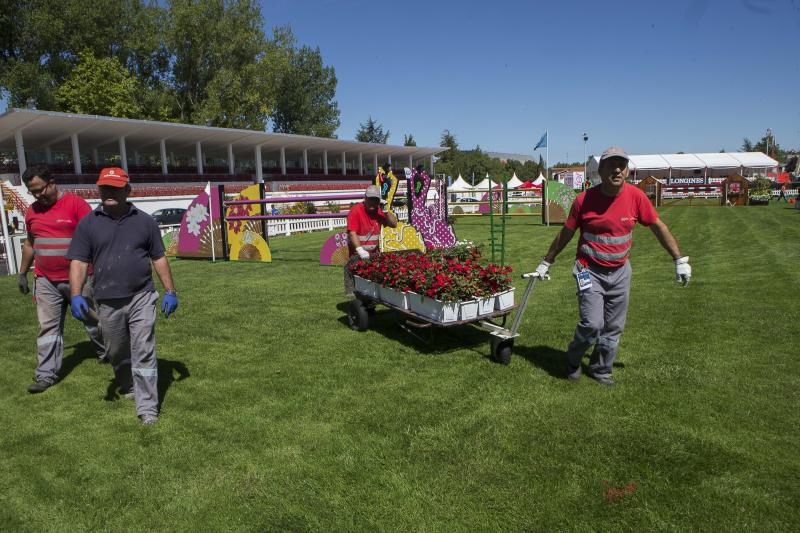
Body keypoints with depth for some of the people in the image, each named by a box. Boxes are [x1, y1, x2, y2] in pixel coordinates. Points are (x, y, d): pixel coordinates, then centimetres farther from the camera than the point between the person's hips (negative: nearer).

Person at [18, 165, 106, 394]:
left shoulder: (76, 204, -9)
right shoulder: (32, 211, 9)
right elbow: (29, 243, 20)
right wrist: (22, 273, 21)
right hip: (45, 281, 4)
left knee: (92, 320, 12)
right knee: (48, 327, 4)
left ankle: (105, 354, 33)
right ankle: (46, 375, 10)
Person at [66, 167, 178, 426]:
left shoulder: (144, 221, 4)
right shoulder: (88, 224, 3)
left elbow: (159, 258, 7)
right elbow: (78, 262, 0)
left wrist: (170, 291, 3)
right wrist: (76, 295, -13)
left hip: (142, 298, -1)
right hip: (108, 303, 2)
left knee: (144, 352, -4)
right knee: (116, 352, 17)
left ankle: (147, 407, 1)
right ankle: (128, 386, 43)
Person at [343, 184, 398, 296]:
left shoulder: (379, 211, 4)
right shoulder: (356, 211, -13)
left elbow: (394, 224, 8)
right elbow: (352, 233, -21)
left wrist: (386, 211, -8)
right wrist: (360, 250, -34)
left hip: (373, 253, 5)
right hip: (357, 254, -5)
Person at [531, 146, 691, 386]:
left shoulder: (636, 196, -7)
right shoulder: (584, 199, -13)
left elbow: (658, 227, 4)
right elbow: (565, 233, -1)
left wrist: (680, 259, 4)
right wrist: (546, 262, 7)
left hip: (620, 272, 4)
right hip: (590, 271, -3)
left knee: (614, 328, 10)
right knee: (592, 324, -13)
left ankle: (601, 370, 30)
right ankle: (573, 360, 16)